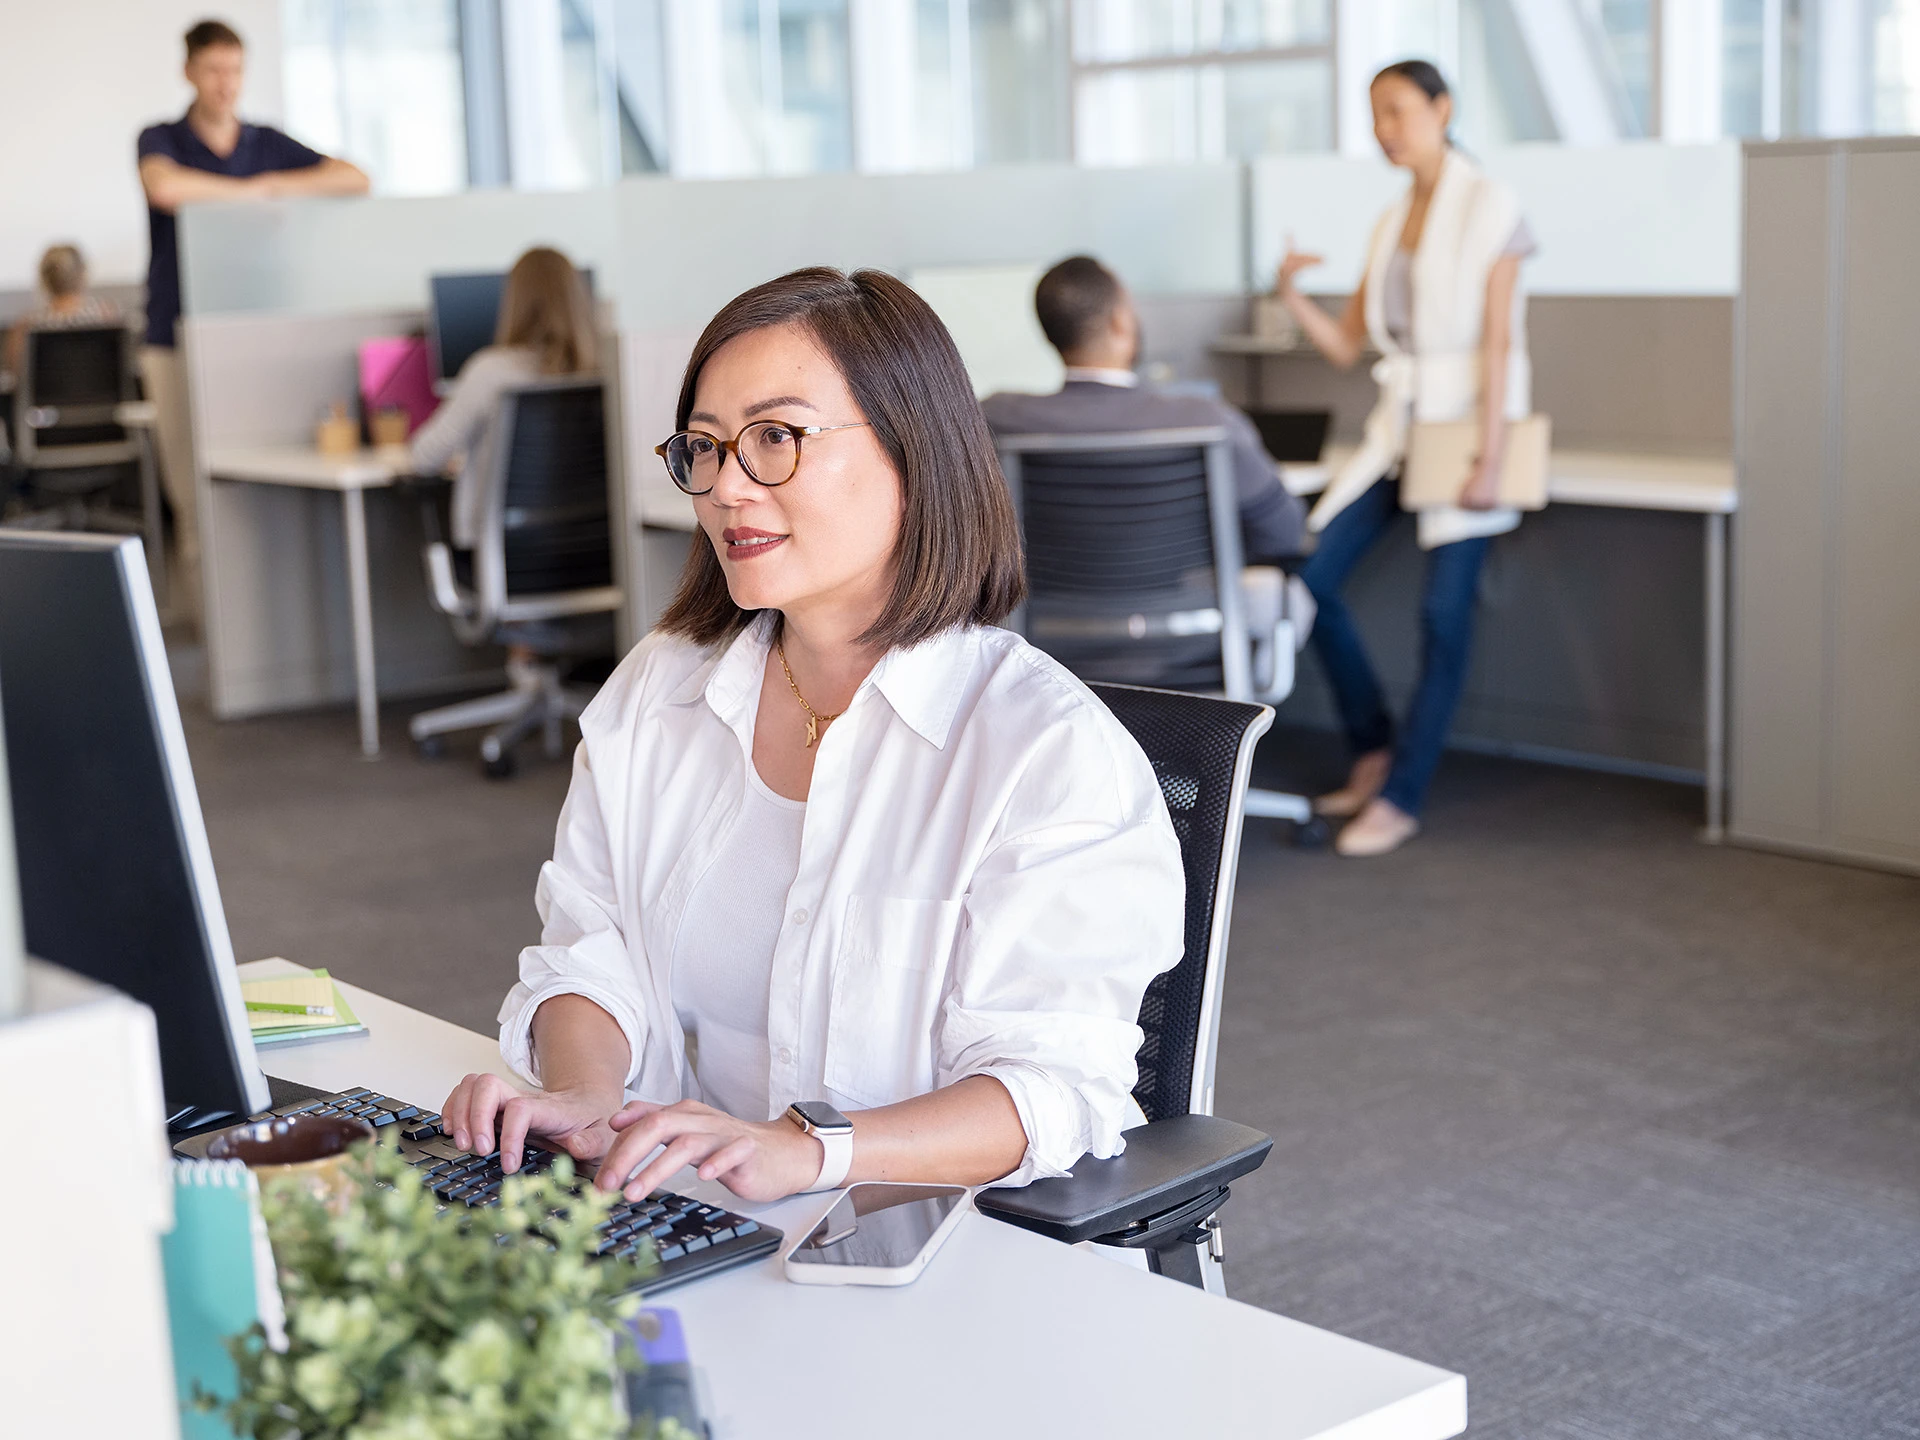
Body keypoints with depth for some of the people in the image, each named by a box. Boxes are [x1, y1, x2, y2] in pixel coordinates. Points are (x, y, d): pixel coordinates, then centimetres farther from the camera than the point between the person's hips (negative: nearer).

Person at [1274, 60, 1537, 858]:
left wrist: (1489, 459, -18)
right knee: (1313, 574, -3)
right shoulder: (1391, 222, 14)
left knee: (1444, 611, -8)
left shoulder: (1489, 204, -6)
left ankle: (1401, 798, -1)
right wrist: (1292, 296, -4)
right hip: (1397, 423, 7)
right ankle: (1374, 748, 13)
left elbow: (1497, 338, -12)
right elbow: (1347, 344, 15)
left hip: (1463, 423, -7)